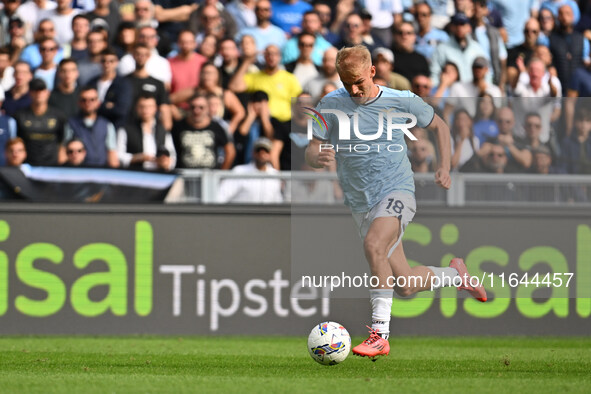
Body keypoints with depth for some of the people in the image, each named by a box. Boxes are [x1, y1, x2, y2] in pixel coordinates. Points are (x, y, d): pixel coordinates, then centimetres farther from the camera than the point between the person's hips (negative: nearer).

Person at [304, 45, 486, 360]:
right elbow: (311, 151, -4)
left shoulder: (401, 102, -3)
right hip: (361, 204, 3)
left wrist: (444, 167, 0)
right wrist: (317, 157, -29)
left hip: (396, 192, -3)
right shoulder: (331, 105, -2)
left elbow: (439, 126, 13)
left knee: (373, 244, -34)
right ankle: (455, 274, 36)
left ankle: (380, 333, -31)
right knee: (405, 286, 4)